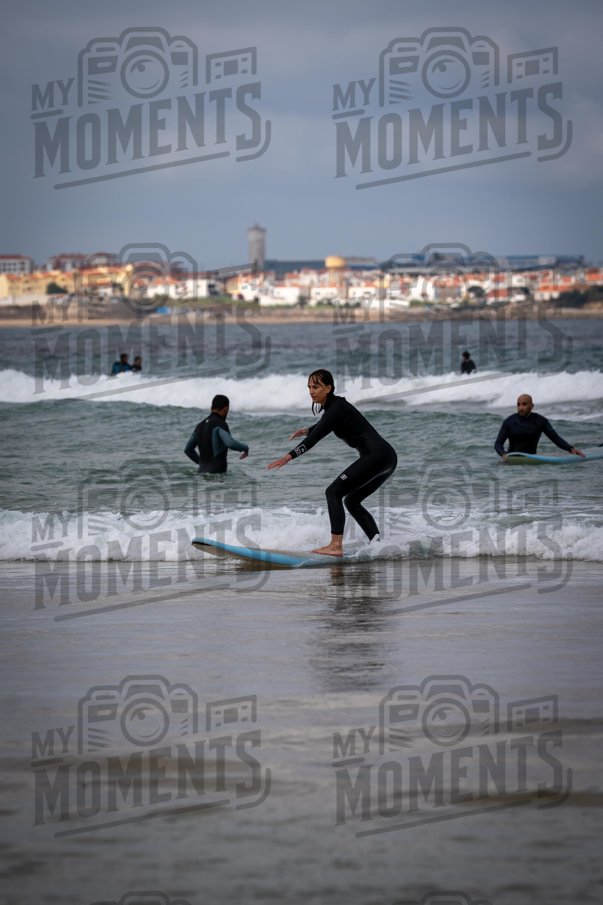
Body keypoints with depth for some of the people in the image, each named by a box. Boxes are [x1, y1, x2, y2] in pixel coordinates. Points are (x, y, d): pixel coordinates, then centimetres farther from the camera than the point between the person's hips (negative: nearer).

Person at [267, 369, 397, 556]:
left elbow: (314, 439, -24)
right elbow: (323, 424, 40)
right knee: (351, 501, 17)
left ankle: (336, 545, -22)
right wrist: (307, 430, 20)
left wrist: (288, 457, -31)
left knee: (334, 492, -12)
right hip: (388, 457, 10)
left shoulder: (336, 409, -13)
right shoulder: (336, 404, 18)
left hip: (376, 455, -10)